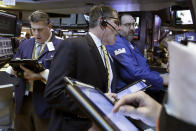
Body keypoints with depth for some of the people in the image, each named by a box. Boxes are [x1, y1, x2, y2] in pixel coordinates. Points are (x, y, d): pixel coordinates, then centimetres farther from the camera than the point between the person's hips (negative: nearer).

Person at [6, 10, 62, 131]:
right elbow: (12, 66, 14)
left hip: (44, 104, -5)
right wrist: (14, 69, -9)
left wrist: (40, 75, -28)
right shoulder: (24, 44, 14)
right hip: (22, 101, 5)